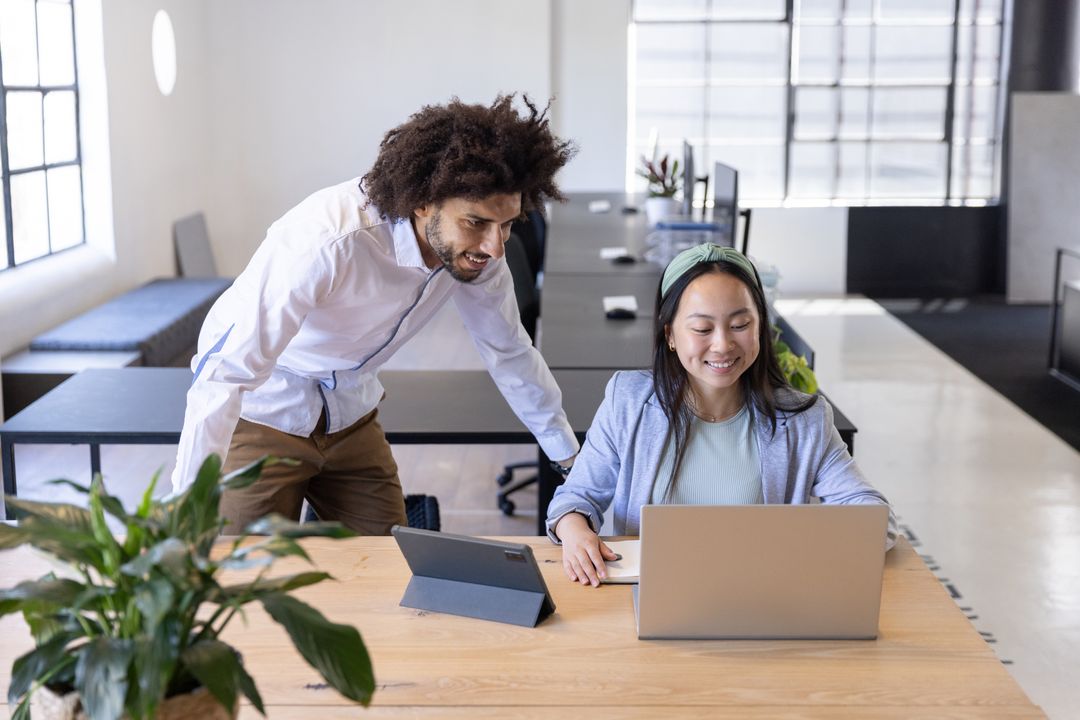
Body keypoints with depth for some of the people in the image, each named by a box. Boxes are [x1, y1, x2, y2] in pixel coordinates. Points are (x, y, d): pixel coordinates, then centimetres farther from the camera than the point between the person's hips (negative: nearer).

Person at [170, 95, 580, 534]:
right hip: (262, 413, -5)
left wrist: (569, 454, 9)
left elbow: (509, 352, 2)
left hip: (349, 415, 6)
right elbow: (225, 375, -39)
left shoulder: (473, 244, -16)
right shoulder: (328, 241, -37)